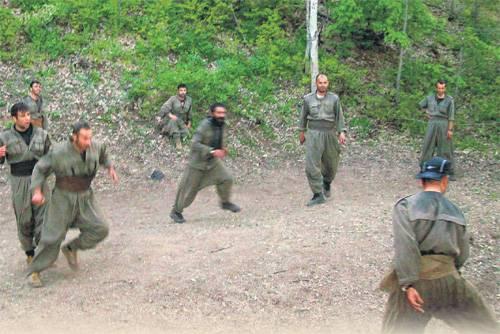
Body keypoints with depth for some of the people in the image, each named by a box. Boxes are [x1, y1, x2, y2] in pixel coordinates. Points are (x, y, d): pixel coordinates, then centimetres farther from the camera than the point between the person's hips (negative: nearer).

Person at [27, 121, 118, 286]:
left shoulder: (95, 147, -10)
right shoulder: (59, 152, -22)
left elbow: (103, 155, 16)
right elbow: (40, 169, -9)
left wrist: (110, 168, 3)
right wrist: (37, 192, -21)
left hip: (85, 199, 4)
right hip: (63, 199, -4)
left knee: (100, 229, -10)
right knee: (52, 237, -1)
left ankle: (71, 248, 13)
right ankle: (34, 271, 19)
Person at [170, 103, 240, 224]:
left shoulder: (220, 124, -5)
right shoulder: (205, 125, -27)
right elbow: (195, 144, -33)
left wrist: (222, 148, -2)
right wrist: (212, 151, -39)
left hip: (213, 160, 6)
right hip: (198, 161, -6)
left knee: (226, 179, -10)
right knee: (189, 189, 5)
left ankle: (225, 202, 14)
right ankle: (176, 212, 24)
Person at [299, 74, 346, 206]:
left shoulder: (334, 98, 2)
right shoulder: (308, 99, 3)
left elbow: (339, 116, 3)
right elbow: (304, 116, 14)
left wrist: (342, 132, -6)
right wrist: (302, 132, 19)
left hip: (330, 134, 1)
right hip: (313, 134, -1)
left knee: (331, 163, 11)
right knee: (312, 165, -9)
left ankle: (327, 183, 41)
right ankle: (318, 194, -5)